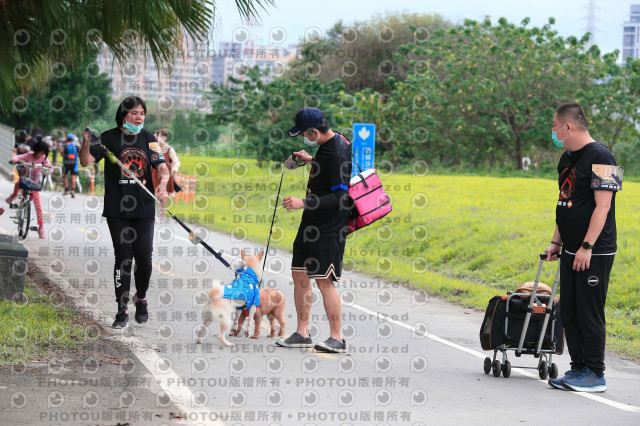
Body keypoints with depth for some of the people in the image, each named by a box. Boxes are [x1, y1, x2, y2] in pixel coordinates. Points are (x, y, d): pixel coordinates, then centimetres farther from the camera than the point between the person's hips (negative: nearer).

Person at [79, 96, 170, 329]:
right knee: (123, 257, -2)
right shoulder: (110, 137, 0)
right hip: (117, 209, -2)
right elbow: (86, 161, -5)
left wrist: (162, 183, -20)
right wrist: (86, 142, -25)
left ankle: (141, 299, 25)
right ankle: (122, 310, 5)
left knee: (144, 257, -1)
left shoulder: (149, 138, 8)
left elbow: (162, 166, 1)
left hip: (144, 208, 2)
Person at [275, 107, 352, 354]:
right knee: (299, 275, 11)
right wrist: (312, 161, 26)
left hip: (329, 227, -10)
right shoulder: (328, 145, 9)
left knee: (324, 281, -10)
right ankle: (302, 333, 18)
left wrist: (304, 203, -29)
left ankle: (336, 339, -4)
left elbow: (340, 197, -26)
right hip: (312, 223, 10)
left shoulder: (337, 153, -21)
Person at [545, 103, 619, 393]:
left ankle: (595, 376, 2)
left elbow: (602, 206, -19)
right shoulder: (567, 159, 14)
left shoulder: (599, 157, -14)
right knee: (569, 313, 10)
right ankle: (578, 370, 18)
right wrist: (556, 242, 19)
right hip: (571, 252, 9)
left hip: (594, 253, -9)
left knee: (589, 314, -5)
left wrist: (587, 246, -22)